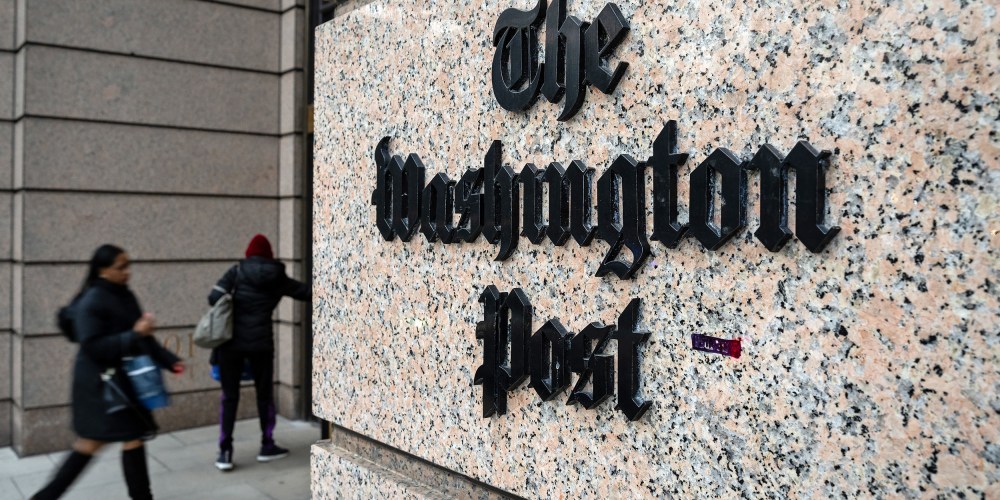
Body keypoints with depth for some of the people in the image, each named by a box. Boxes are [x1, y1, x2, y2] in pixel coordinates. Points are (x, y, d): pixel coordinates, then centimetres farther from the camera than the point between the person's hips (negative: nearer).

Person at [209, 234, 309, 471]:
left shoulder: (238, 271, 2)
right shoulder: (277, 277, 5)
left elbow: (214, 298, -7)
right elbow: (305, 291, 17)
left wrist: (229, 308, 13)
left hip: (231, 341, 0)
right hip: (260, 342, 0)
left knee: (230, 396, 8)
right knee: (264, 394, 14)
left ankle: (225, 452, 6)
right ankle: (267, 446, 22)